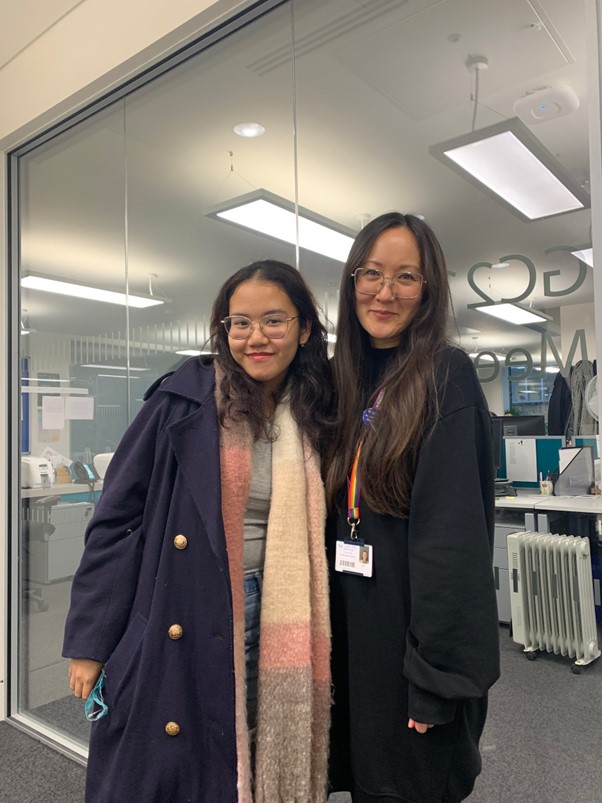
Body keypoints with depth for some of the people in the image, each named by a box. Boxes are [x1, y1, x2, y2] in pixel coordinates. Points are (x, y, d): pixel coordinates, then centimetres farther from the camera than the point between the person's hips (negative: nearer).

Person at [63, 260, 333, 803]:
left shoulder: (316, 418, 1)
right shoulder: (181, 401, -10)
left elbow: (314, 535, 8)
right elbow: (117, 519, -8)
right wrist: (90, 641, -7)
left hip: (270, 629, 3)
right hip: (172, 630, -2)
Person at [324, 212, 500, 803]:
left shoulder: (446, 377, -13)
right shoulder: (346, 380, 6)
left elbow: (453, 530, -19)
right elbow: (331, 515, 10)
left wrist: (435, 672, -18)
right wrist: (328, 636, 9)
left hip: (417, 632, -6)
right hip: (354, 628, 6)